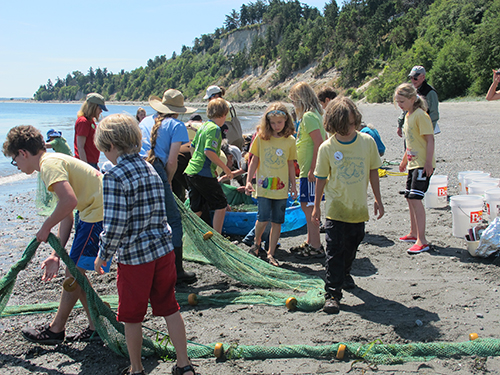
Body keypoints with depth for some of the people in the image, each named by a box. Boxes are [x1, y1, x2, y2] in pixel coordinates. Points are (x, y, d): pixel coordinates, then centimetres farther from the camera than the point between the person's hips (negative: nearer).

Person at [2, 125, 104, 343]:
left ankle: (55, 330, 18)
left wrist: (46, 228, -13)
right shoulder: (55, 161, 19)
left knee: (74, 273, 2)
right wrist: (56, 255, 15)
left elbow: (69, 200, -29)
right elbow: (66, 217, 19)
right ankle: (95, 327, 22)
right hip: (94, 213, 10)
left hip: (98, 214, -10)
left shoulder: (49, 164, -12)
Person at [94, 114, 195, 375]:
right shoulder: (151, 170, 7)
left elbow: (114, 225, -20)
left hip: (134, 256, -7)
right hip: (163, 249, 7)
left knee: (131, 317, 12)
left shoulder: (115, 177, -17)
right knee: (169, 307, 16)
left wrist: (103, 256, -6)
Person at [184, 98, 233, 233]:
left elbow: (192, 147, 22)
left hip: (191, 171, 9)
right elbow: (209, 151, -21)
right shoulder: (214, 128, -11)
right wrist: (226, 168, -14)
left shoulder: (203, 126, 15)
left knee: (196, 210, 14)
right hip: (204, 174, -9)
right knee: (221, 205, 2)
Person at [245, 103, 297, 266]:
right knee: (263, 219, -10)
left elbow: (291, 164, 12)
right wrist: (249, 181, 1)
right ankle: (256, 243, 19)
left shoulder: (290, 141, 3)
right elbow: (254, 161, 6)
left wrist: (293, 185, 13)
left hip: (281, 188, 2)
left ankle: (271, 253, 18)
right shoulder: (261, 138, 0)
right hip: (264, 186, -2)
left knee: (277, 222, 5)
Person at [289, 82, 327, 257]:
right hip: (309, 170, 10)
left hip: (310, 171, -10)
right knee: (307, 206, 16)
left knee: (308, 206, -5)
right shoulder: (314, 114, 15)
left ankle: (316, 247, 1)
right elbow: (323, 139, 20)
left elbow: (319, 142, -23)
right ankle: (310, 242, 26)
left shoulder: (309, 116, -15)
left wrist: (312, 169, -24)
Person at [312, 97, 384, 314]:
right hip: (335, 208, -3)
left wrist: (377, 199, 8)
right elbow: (321, 178, -1)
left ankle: (345, 273, 47)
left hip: (359, 207, 3)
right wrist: (316, 206, 2)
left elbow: (373, 171, 7)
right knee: (335, 251, -6)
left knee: (352, 246, 20)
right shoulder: (327, 148, -10)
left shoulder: (367, 142, -5)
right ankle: (333, 294, -1)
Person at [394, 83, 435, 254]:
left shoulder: (420, 115, -15)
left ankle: (422, 241, -14)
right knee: (409, 197, 15)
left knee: (415, 198, -16)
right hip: (413, 163, 10)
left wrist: (428, 162, -24)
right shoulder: (408, 115, 14)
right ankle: (413, 233, 30)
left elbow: (430, 139, -19)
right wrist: (404, 159, 27)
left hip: (423, 164, -10)